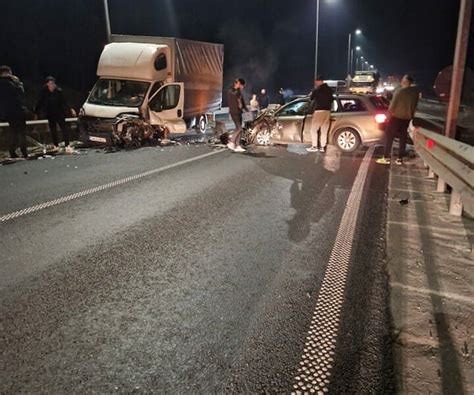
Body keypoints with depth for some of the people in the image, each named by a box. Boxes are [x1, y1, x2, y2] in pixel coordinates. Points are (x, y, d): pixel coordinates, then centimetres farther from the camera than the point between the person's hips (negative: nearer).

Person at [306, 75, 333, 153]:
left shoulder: (317, 89, -7)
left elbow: (311, 98, 6)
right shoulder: (329, 90, 13)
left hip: (319, 111, -7)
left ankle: (314, 146, -6)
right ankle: (322, 147, 6)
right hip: (327, 111, 7)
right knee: (324, 130, 6)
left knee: (314, 129, -1)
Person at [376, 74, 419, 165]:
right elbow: (415, 106, 7)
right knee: (403, 138, 10)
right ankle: (400, 159, 13)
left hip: (396, 117, -6)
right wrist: (411, 115, 19)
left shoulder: (399, 91, -16)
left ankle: (386, 158, 2)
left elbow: (392, 105, -13)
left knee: (389, 137, 2)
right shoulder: (415, 91, 2)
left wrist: (389, 114, 2)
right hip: (407, 118, 6)